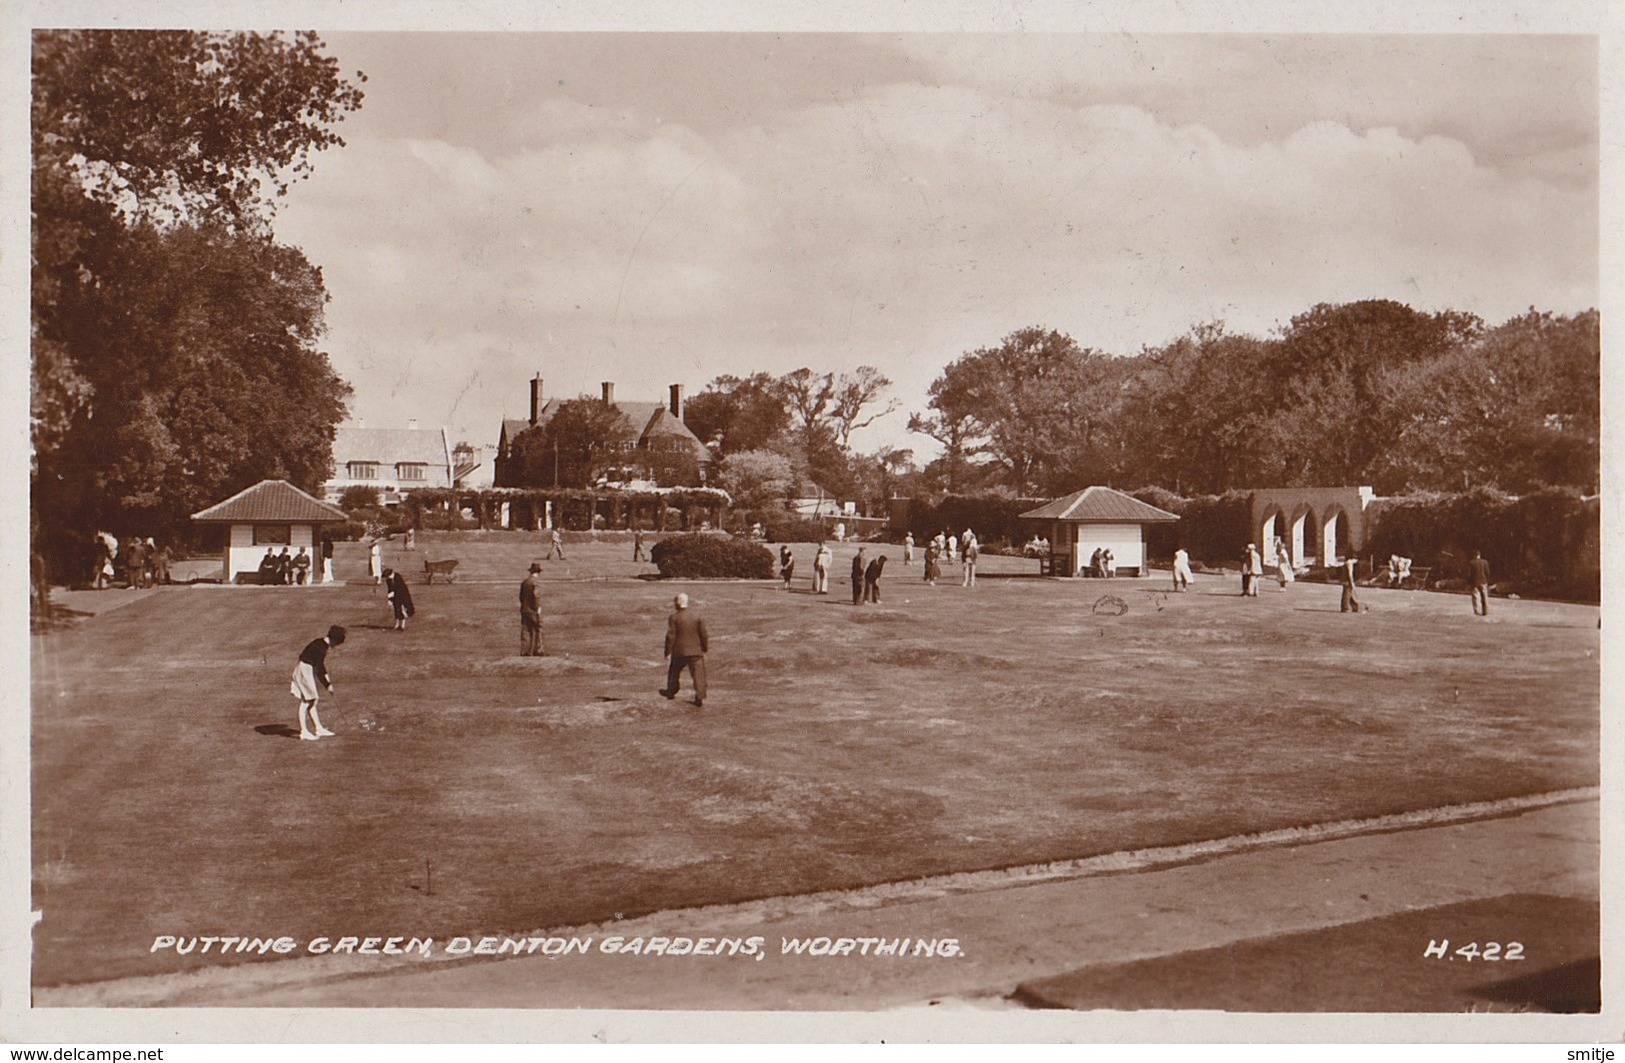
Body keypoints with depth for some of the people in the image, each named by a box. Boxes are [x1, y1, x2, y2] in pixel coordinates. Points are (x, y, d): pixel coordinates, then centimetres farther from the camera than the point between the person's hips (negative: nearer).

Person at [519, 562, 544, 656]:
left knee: (525, 631, 5)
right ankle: (536, 651, 5)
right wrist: (538, 610, -14)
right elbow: (536, 596, -18)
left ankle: (524, 651, 3)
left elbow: (521, 596, 15)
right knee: (537, 630, 3)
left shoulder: (525, 581, 11)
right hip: (533, 610, -6)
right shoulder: (536, 581, -11)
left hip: (524, 610, 6)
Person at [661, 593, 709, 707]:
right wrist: (705, 649, 14)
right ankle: (700, 699, -9)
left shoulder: (674, 617, -8)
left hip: (679, 651, -1)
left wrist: (668, 652, -2)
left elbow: (671, 636, -8)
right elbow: (703, 635, 3)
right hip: (696, 651, 1)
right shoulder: (698, 616, 1)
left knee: (674, 672, 21)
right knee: (698, 674, -1)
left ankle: (671, 692, 36)